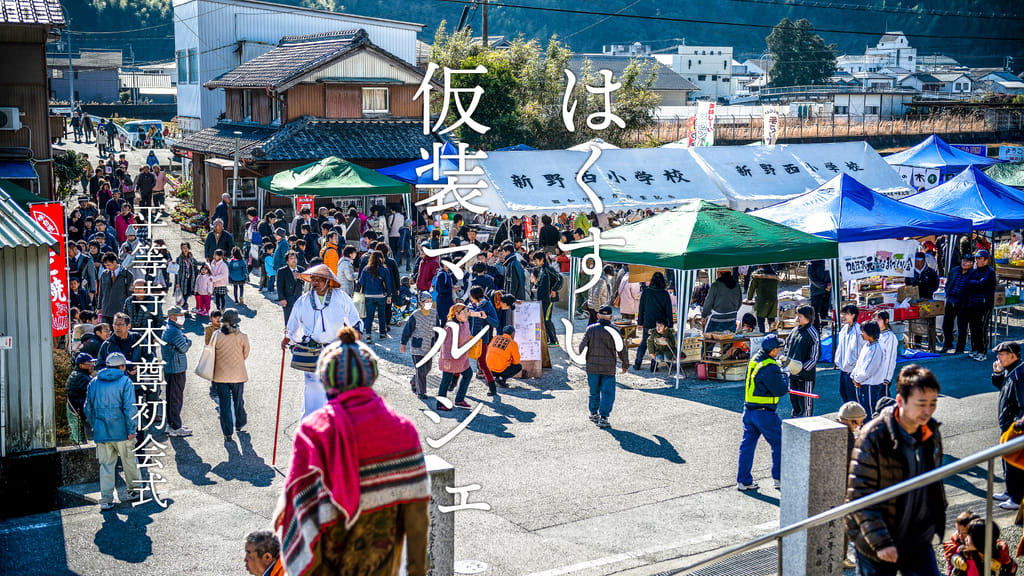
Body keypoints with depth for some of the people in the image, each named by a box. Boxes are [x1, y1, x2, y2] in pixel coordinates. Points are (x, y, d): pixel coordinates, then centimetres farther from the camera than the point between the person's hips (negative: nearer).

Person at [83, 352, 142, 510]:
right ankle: (134, 490, 27)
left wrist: (94, 426, 22)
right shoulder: (125, 382, -6)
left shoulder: (94, 383, 8)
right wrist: (131, 430, -9)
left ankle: (106, 500, 4)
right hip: (121, 431, -4)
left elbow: (88, 408, 13)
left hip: (101, 432, 4)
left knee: (106, 465, 7)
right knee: (129, 462, 14)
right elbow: (130, 408, -13)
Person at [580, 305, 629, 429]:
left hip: (592, 366, 2)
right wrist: (625, 364, 13)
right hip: (608, 368, -2)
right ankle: (603, 417, -10)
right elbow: (621, 350, -1)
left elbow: (582, 346, -2)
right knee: (607, 393, 1)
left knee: (594, 391, 17)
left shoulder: (590, 329, -2)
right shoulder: (614, 331, -5)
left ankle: (594, 414, 31)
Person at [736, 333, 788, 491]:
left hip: (748, 410, 8)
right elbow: (781, 390, -17)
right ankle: (779, 478, 17)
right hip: (764, 413, -8)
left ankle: (743, 480, 15)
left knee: (747, 444, 12)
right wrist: (783, 376, 1)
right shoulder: (770, 368, -22)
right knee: (778, 443, 10)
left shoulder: (754, 360, 6)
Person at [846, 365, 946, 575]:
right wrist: (880, 542, -23)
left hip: (918, 539, 5)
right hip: (875, 544, -5)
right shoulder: (873, 437, -20)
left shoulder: (932, 433, 0)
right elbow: (859, 496, -19)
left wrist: (938, 519, 16)